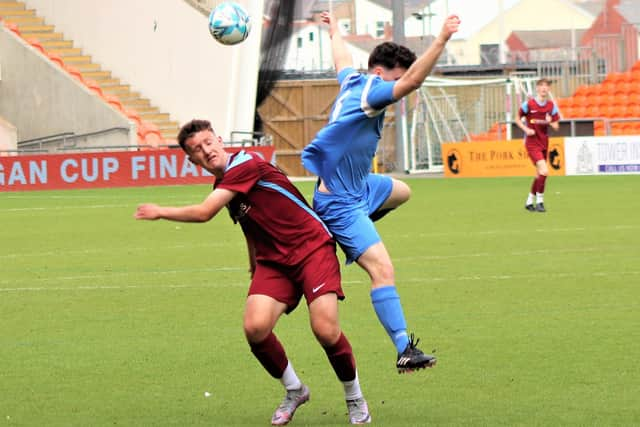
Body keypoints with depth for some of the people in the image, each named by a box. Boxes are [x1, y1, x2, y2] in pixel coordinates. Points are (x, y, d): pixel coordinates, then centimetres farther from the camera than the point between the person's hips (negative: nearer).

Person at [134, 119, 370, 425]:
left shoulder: (246, 165, -17)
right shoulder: (223, 187, 10)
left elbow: (204, 213, -22)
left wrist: (160, 212, -7)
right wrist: (254, 264, 36)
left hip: (312, 248, -7)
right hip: (273, 261, 7)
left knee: (325, 329, -22)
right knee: (255, 327, -17)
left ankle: (355, 399, 4)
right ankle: (294, 391, 7)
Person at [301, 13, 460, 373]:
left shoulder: (353, 82, 6)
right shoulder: (369, 93, -21)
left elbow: (343, 59, 30)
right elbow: (414, 80, -38)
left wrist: (335, 29, 50)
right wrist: (443, 39, -41)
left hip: (359, 186, 11)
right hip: (340, 201, -11)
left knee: (402, 192, 37)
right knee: (382, 268, -23)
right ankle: (406, 352, -31)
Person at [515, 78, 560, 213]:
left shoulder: (551, 106, 3)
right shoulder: (528, 104, -8)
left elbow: (556, 126, 6)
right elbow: (518, 119, 3)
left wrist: (550, 122, -17)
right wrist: (526, 129, -14)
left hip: (544, 143, 6)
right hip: (532, 142, -6)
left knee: (539, 174, 12)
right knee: (544, 171, -20)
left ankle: (529, 201, 28)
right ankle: (540, 201, -8)